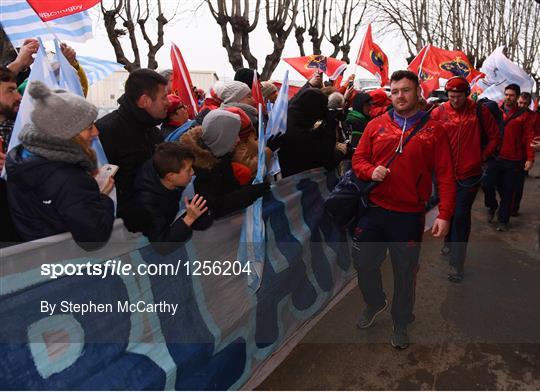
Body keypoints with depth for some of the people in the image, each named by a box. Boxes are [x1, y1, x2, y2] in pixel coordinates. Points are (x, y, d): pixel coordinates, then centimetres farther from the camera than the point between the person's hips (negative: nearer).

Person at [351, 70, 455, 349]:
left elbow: (445, 175, -4)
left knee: (405, 271, 11)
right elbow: (358, 159, 8)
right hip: (374, 210, 2)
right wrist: (371, 171, -15)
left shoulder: (433, 130, -2)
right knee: (363, 263, 13)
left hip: (410, 216, -2)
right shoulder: (376, 125, 4)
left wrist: (444, 214, -12)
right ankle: (374, 302, 44)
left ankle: (400, 324, 35)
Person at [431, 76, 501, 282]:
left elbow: (494, 136, 7)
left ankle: (457, 264, 3)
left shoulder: (480, 111, -2)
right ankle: (449, 241, 43)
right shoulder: (438, 112, -3)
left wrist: (483, 156, 0)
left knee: (461, 216, -4)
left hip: (469, 174, -2)